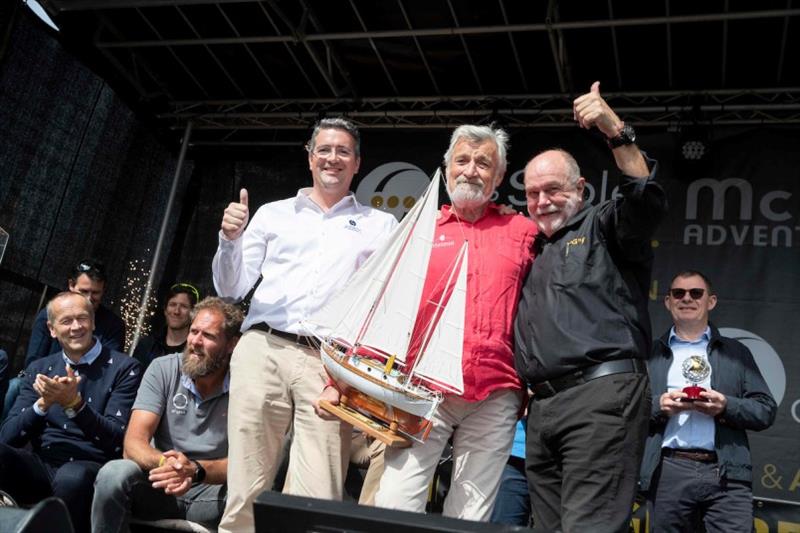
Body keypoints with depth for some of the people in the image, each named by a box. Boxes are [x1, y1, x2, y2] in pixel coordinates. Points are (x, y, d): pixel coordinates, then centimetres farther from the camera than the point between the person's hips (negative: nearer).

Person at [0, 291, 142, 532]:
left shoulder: (124, 368, 0)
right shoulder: (38, 369, 14)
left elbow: (117, 440, -7)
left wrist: (75, 404, -21)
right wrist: (43, 403, -12)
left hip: (91, 469, -2)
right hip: (41, 466, 3)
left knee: (72, 476, -37)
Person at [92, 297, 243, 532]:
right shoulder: (162, 369, -3)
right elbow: (133, 443, -11)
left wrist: (195, 470, -34)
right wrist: (164, 463, -34)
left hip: (212, 491, -1)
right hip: (159, 486, 2)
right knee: (113, 474, -28)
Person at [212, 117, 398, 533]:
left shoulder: (381, 226, 17)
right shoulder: (273, 214, 19)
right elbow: (231, 289, 17)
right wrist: (230, 239, 0)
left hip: (331, 362, -1)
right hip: (262, 351, 1)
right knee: (246, 491, -1)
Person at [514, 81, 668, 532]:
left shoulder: (602, 226, 6)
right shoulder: (535, 252, 26)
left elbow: (647, 202, -16)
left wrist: (617, 132, -25)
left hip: (602, 394, -7)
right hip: (543, 406, 8)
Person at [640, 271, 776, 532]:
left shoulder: (736, 352, 16)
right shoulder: (649, 354, 13)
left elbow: (766, 411, 9)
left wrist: (726, 407, -9)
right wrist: (659, 406, -10)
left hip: (727, 473, 0)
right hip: (668, 472, 0)